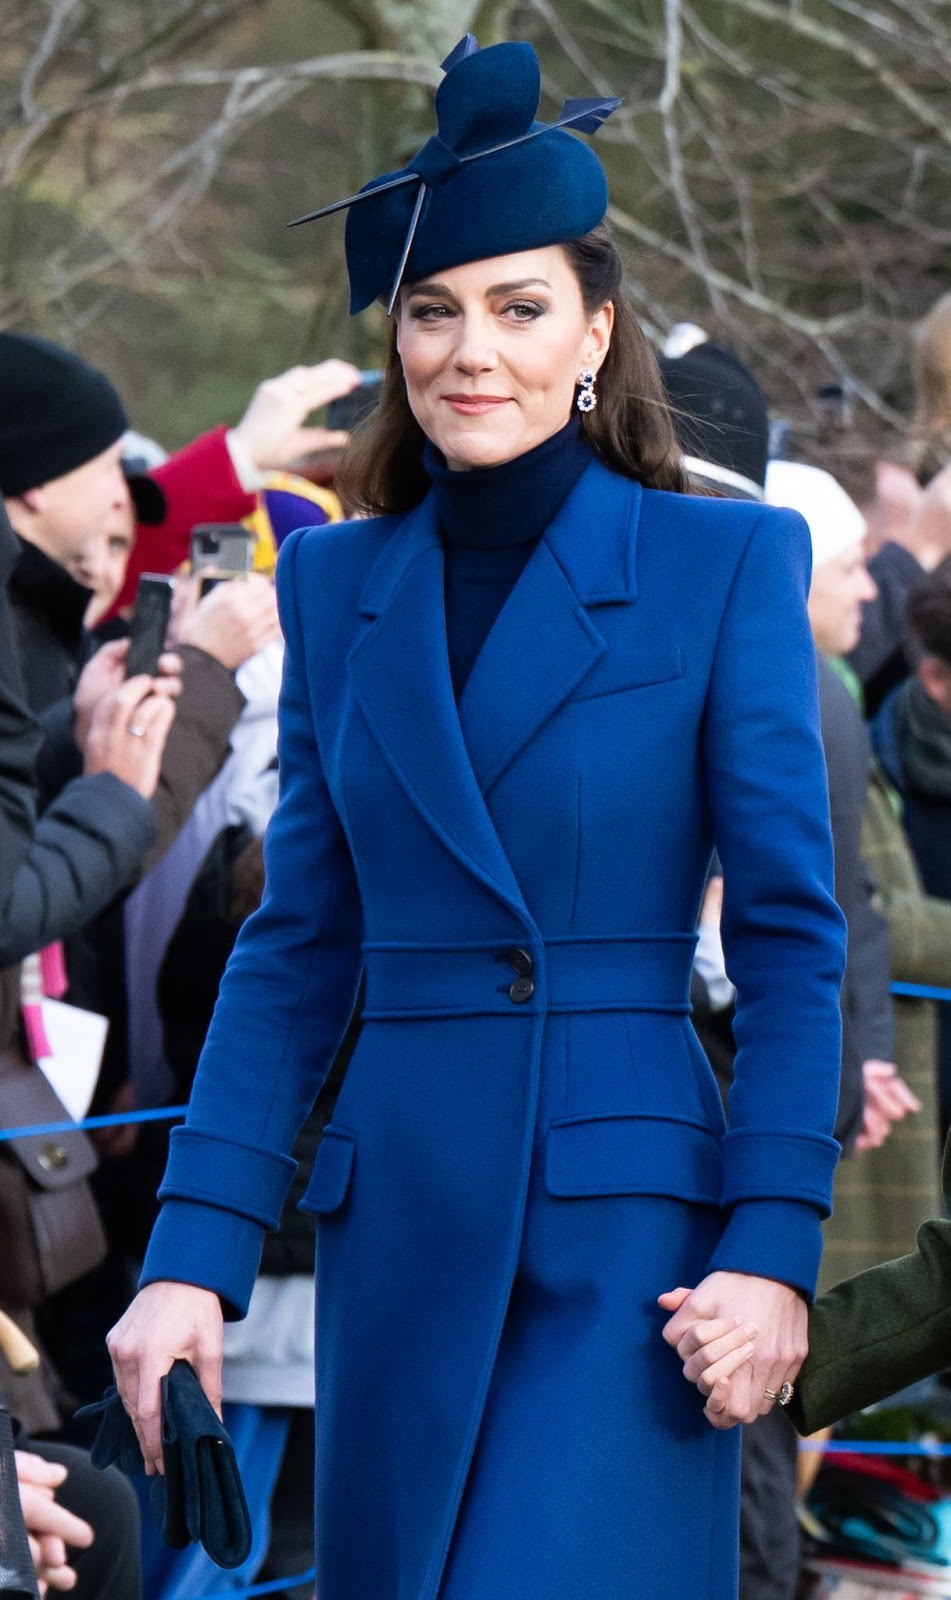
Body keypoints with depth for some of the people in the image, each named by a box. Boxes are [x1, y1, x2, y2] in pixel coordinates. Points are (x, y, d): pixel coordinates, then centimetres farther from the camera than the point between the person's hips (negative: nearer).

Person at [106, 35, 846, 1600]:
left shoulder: (726, 562, -2)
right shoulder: (338, 582, 9)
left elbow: (792, 937, -3)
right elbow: (299, 945, 10)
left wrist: (774, 1242, -11)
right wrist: (196, 1251, 2)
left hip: (624, 1229, -4)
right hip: (395, 1220, 4)